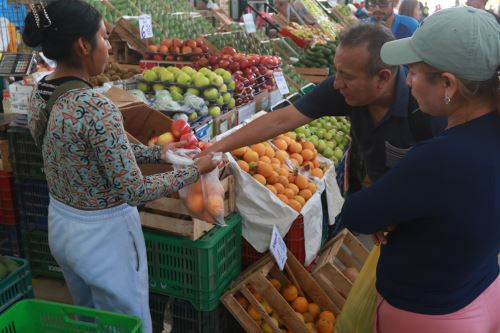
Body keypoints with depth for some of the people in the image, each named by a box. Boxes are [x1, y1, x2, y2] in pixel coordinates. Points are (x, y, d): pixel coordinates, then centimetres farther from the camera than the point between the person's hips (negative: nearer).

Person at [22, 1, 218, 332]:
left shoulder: (41, 93, -2)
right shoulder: (94, 106, -29)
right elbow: (134, 191, -25)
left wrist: (155, 152, 8)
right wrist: (196, 170, -14)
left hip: (60, 225, 8)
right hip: (104, 234, -8)